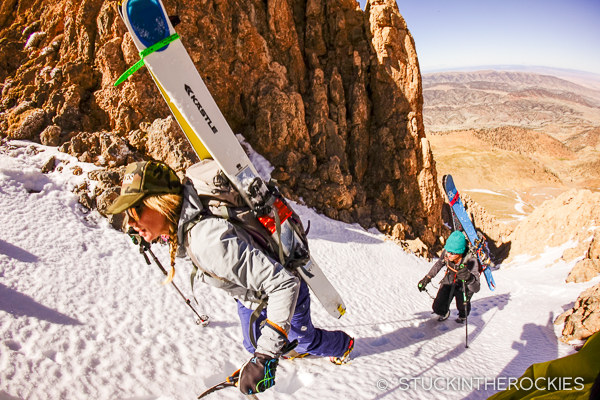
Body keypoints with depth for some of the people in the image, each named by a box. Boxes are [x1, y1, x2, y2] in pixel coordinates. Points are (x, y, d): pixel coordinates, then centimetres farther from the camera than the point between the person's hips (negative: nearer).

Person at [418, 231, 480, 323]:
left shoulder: (471, 260, -37)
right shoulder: (446, 253, -26)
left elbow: (476, 288, -40)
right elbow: (439, 264, 0)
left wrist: (469, 278, -61)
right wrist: (427, 278, -4)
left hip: (464, 286, -2)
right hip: (449, 281, 2)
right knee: (438, 308, -3)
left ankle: (462, 316, 29)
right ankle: (445, 313, 35)